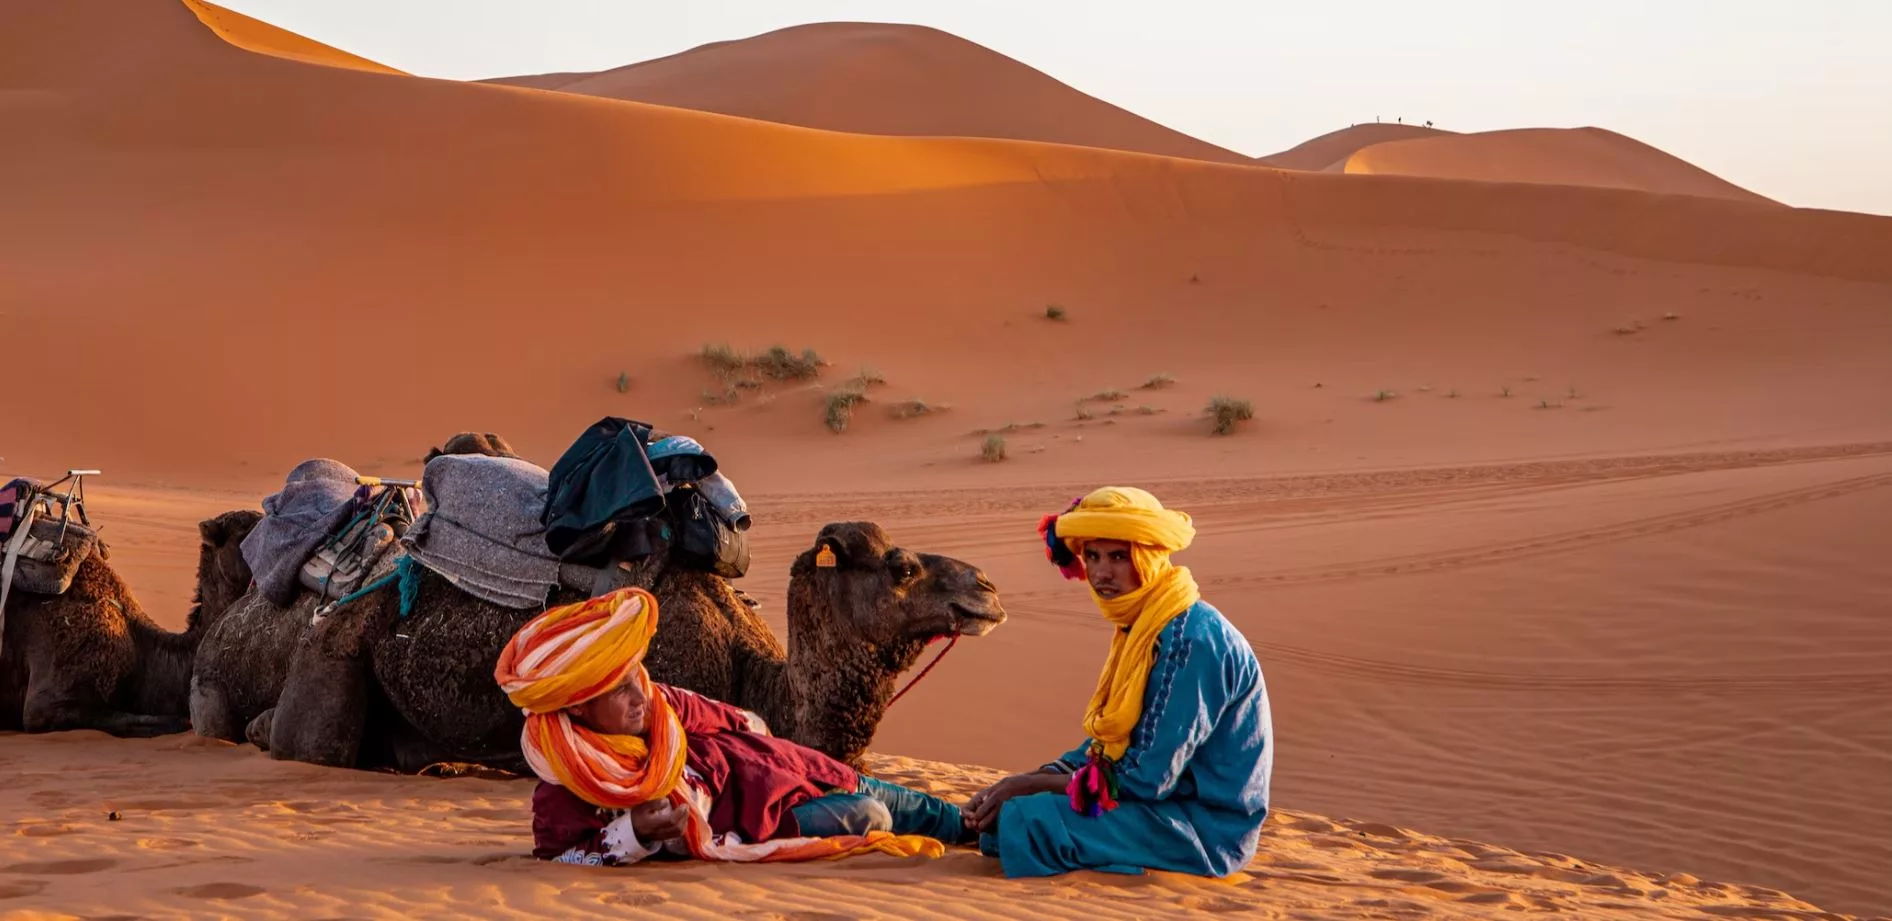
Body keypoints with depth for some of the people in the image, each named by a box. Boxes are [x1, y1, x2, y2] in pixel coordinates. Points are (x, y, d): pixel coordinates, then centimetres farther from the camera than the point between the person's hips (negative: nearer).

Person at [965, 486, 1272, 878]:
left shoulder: (1191, 639, -22)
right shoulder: (1139, 628, 9)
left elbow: (1149, 778, -23)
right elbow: (1107, 743, 14)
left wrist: (1032, 785, -14)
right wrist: (1016, 785, -1)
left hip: (1206, 826, -10)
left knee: (1025, 820, -21)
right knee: (1002, 810, 8)